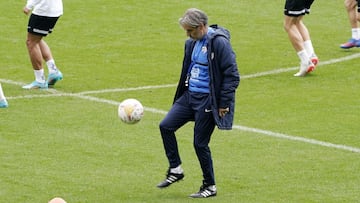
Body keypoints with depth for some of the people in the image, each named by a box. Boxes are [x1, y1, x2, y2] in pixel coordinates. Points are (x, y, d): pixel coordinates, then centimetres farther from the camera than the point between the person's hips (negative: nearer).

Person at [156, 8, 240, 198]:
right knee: (165, 126, -1)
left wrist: (224, 103, -17)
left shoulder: (219, 43, -17)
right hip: (189, 95, 8)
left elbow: (232, 75, -17)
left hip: (207, 100, -8)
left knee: (200, 143, -3)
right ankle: (175, 170, 12)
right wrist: (181, 94, 21)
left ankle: (210, 186, 12)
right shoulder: (192, 43, 9)